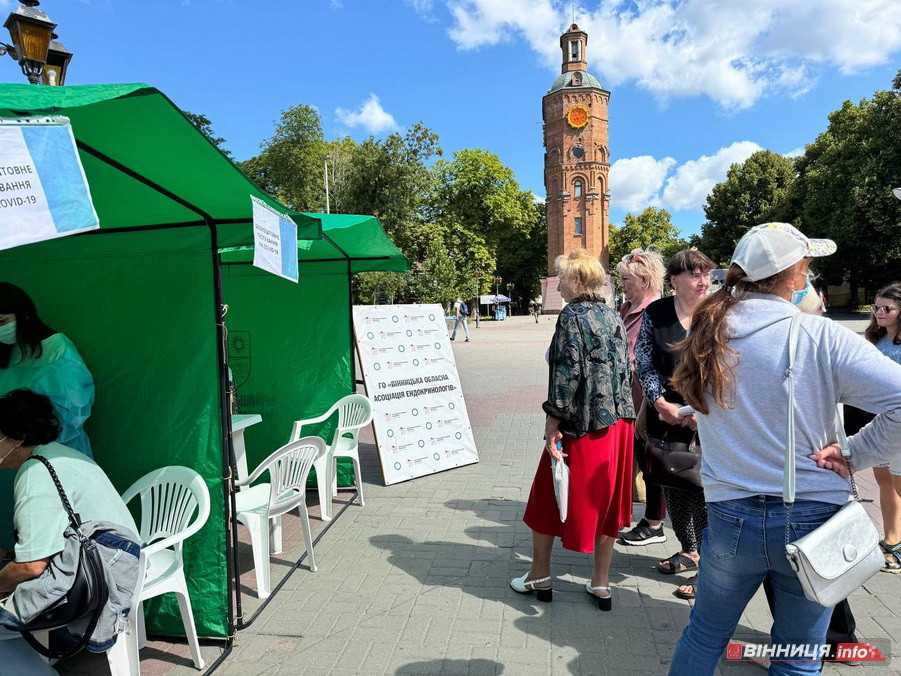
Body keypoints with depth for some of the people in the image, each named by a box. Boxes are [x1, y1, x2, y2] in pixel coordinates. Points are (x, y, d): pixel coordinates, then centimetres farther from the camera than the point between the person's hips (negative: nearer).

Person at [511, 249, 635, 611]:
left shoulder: (572, 315, -13)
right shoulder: (613, 317, 10)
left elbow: (567, 372, -19)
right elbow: (624, 368, 14)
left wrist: (553, 419, -15)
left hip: (582, 424, -7)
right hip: (619, 420, 8)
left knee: (548, 498, 11)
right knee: (606, 502, 16)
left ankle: (540, 577, 25)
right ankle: (601, 583, 26)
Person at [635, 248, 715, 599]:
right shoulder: (656, 313, 0)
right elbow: (644, 363, 2)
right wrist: (662, 403, -9)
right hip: (666, 414, 3)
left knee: (703, 487, -3)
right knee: (671, 482, 14)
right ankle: (689, 550, 35)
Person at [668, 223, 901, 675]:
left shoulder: (709, 332, -5)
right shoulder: (819, 337, -16)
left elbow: (699, 405, 2)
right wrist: (854, 456, -8)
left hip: (731, 518, 3)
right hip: (812, 520, -2)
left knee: (705, 635, 24)